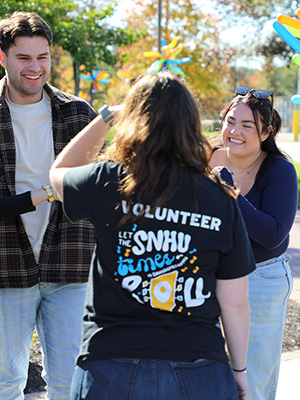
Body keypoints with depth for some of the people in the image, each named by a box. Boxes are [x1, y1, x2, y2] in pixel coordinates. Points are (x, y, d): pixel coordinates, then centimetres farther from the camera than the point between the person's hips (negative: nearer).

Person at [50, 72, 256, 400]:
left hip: (112, 371, -2)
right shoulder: (221, 202, -5)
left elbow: (59, 172, 16)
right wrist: (239, 369, 14)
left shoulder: (108, 182, -9)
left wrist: (106, 116, 20)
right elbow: (235, 302, 0)